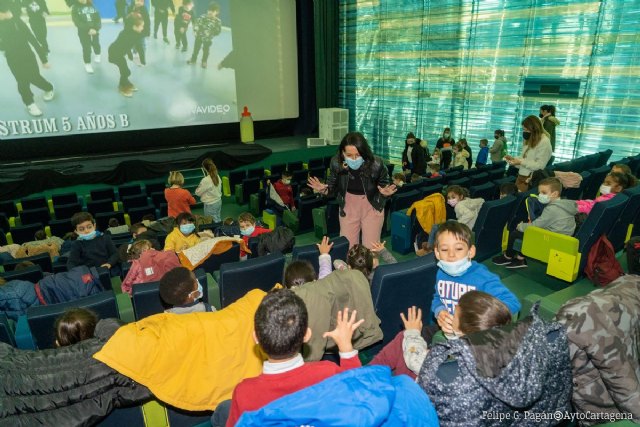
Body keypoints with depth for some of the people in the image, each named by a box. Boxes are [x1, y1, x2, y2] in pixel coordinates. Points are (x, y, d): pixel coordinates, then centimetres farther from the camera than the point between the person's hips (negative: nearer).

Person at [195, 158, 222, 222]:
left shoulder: (205, 180, -24)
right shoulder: (218, 177, -3)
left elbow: (198, 193, -12)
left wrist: (198, 187, 6)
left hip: (210, 204, -7)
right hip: (218, 202, 7)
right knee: (218, 220, 19)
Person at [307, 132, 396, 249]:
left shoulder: (376, 164, -27)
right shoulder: (336, 163, -22)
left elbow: (384, 186, -8)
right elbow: (334, 188, -5)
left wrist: (385, 193, -31)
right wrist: (324, 190, -26)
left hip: (372, 206, -2)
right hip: (348, 205, 2)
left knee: (371, 249, 5)